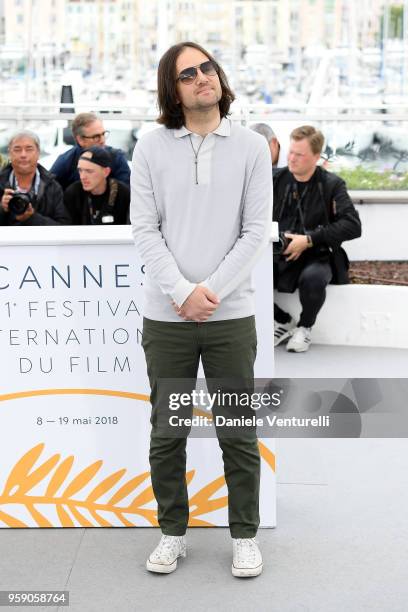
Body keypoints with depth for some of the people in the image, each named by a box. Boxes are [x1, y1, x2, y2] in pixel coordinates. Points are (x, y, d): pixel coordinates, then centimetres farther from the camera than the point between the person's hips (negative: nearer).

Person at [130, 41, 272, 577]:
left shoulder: (252, 147, 2)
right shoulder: (151, 147, 2)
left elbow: (257, 230, -2)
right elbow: (145, 230, -2)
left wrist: (210, 290, -12)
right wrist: (182, 292, -13)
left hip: (231, 316, 0)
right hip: (166, 317, 1)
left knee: (239, 433, 7)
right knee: (166, 433, 10)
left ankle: (245, 537, 23)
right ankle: (173, 534, 26)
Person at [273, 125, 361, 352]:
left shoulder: (331, 184, -1)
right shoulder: (277, 180, 8)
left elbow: (353, 225, -13)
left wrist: (309, 240, -18)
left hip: (316, 257, -3)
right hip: (279, 256, 3)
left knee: (312, 278, -39)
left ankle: (305, 326, -4)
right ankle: (284, 322, 4)